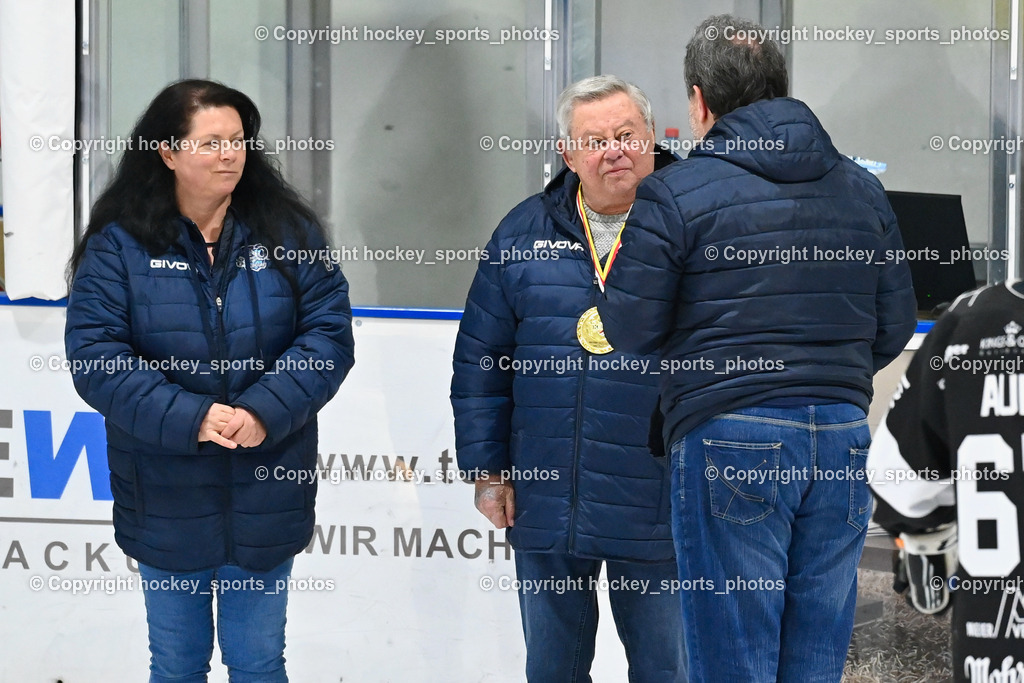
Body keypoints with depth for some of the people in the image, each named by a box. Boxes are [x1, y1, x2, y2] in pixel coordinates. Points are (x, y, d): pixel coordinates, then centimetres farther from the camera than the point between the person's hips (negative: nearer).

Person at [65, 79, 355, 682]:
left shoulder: (289, 233, 1)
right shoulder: (119, 245, -5)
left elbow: (330, 332, -6)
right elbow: (95, 356, -12)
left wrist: (265, 410, -21)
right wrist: (187, 419, -24)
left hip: (265, 498, 1)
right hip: (167, 502, -1)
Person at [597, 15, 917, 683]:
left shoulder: (675, 194, -4)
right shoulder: (862, 189, 12)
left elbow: (628, 328, -4)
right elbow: (894, 327, 14)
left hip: (730, 439, -5)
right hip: (842, 439, 5)